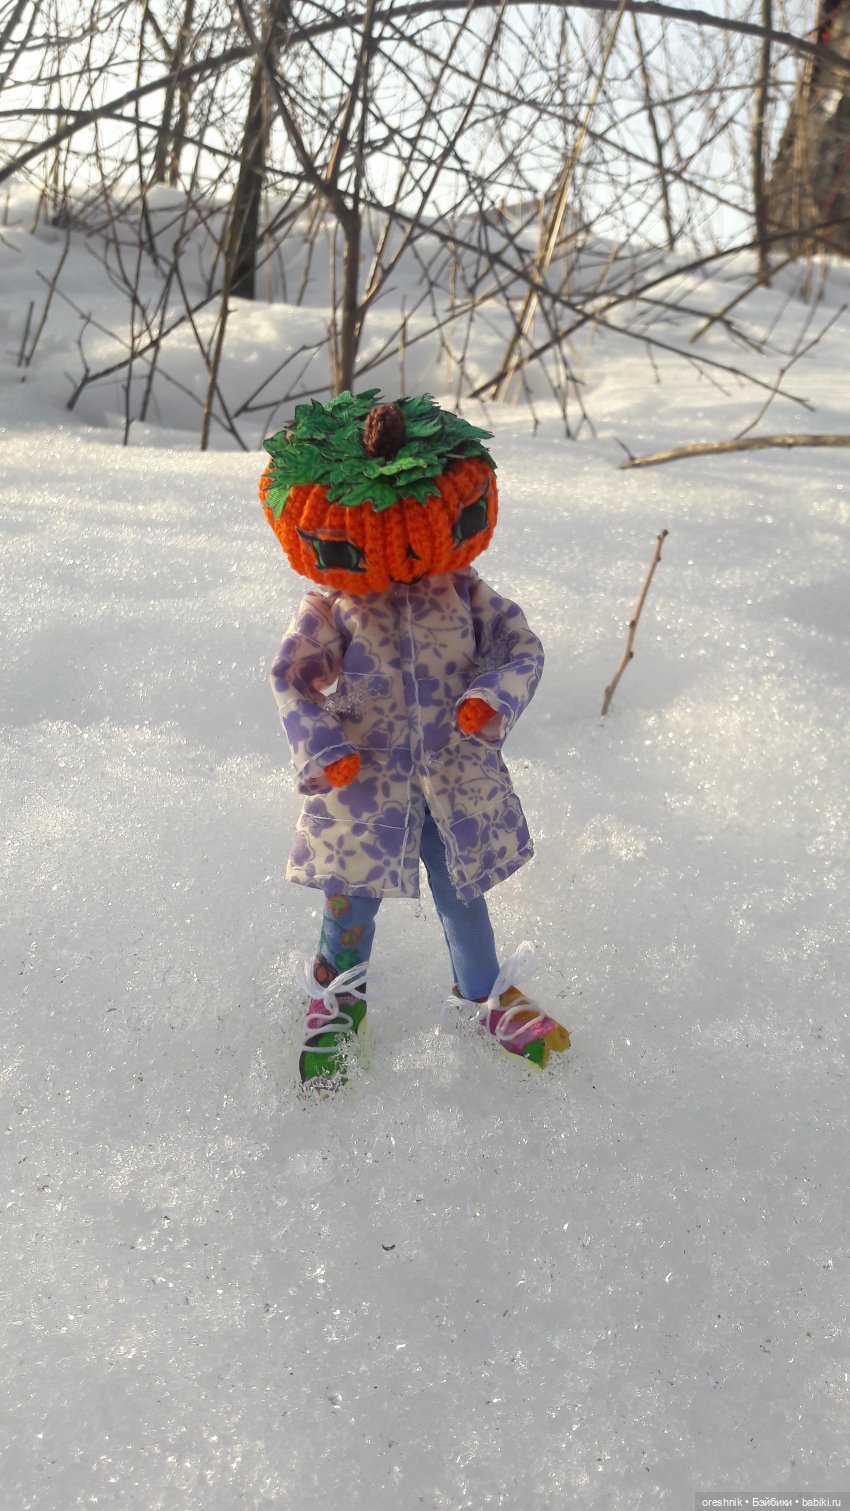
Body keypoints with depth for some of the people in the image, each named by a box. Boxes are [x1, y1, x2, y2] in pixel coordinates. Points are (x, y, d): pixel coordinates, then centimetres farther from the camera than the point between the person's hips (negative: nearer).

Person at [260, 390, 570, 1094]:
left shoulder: (463, 592, -2)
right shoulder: (328, 609, -7)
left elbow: (521, 646, 1)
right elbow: (292, 680, -3)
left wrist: (492, 698, -18)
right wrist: (321, 750, -15)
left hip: (457, 773, 2)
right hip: (364, 778, -1)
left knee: (462, 889, 15)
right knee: (353, 896, 5)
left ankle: (484, 992, 39)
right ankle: (338, 999, 32)